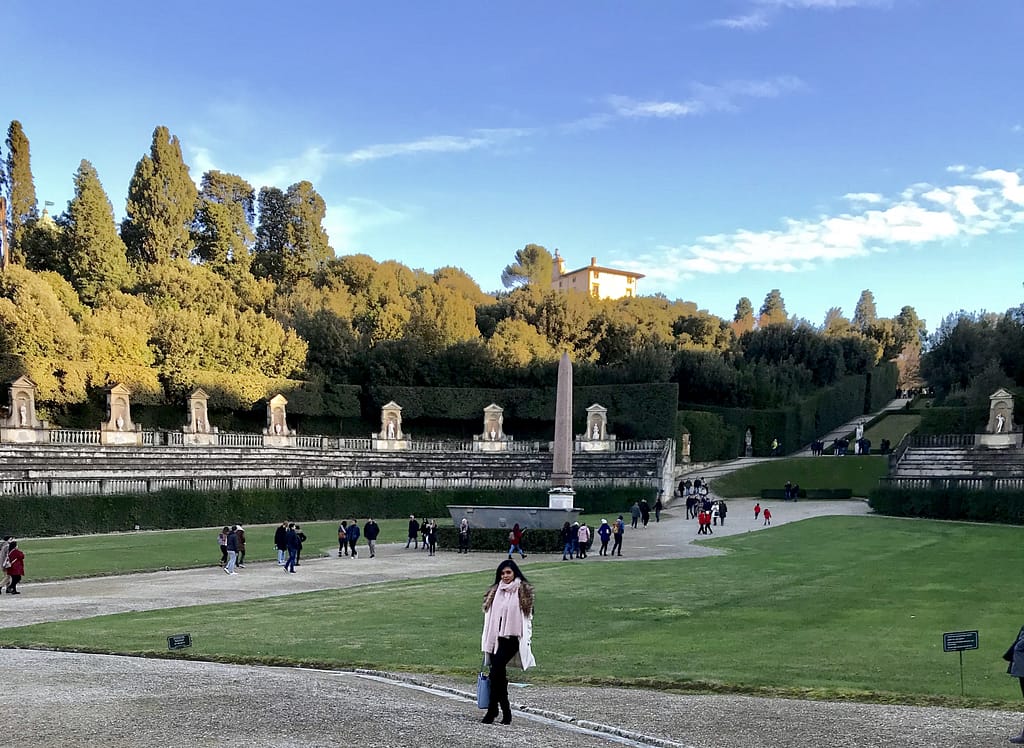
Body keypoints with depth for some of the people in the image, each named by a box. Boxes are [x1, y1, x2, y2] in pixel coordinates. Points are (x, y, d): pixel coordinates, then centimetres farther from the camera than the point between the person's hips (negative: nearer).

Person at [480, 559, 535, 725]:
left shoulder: (524, 591, 1)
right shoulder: (494, 591, 13)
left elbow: (527, 617, -1)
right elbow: (489, 616, 12)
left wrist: (526, 640, -7)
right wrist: (487, 641, 8)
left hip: (512, 637, -5)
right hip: (496, 637, 5)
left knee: (496, 669, -18)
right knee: (499, 674, 6)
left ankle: (492, 709, -11)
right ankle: (506, 712, 16)